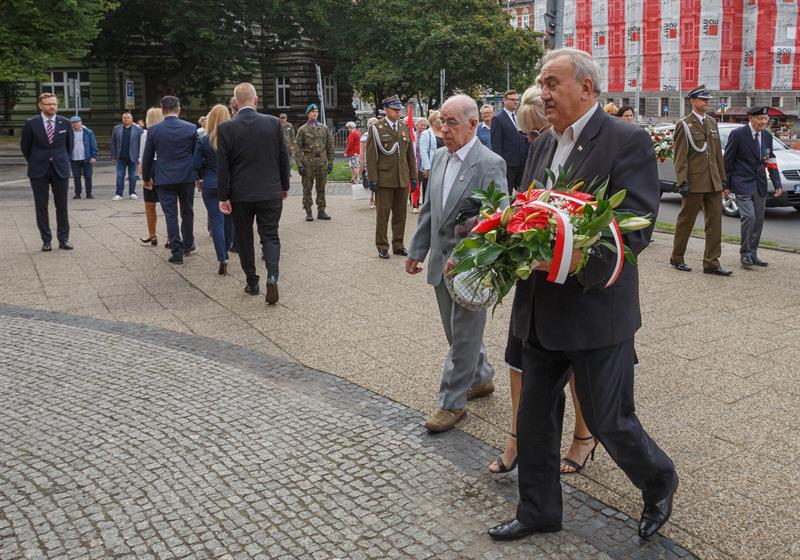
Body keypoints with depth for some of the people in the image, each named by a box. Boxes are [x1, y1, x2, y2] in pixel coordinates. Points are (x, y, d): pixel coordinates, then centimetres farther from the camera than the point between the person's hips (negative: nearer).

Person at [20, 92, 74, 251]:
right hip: (39, 171, -1)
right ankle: (46, 241, 9)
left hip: (60, 170, 1)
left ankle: (63, 239, 11)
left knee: (62, 206, 4)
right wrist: (34, 162, 12)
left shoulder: (65, 123, 2)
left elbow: (69, 144, 16)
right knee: (41, 207, 2)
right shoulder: (31, 123, -2)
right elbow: (25, 146, 9)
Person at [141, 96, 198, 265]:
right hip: (187, 177, 1)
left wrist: (146, 178, 17)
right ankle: (188, 245, 30)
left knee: (170, 215, 2)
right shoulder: (191, 128, -4)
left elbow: (147, 157, 3)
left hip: (164, 179, -1)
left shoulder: (153, 130, -4)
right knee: (187, 212, 17)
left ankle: (177, 252, 0)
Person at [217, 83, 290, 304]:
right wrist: (284, 186, 14)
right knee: (270, 236, 7)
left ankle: (252, 283, 21)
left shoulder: (225, 128, -8)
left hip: (240, 195, 0)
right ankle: (272, 276, -14)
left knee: (244, 238, 14)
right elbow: (284, 158, 2)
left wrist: (223, 197, -1)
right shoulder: (273, 123, -4)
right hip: (270, 192, 1)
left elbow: (222, 166, -7)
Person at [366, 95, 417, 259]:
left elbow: (410, 154, 15)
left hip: (403, 179, 5)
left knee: (400, 214, 9)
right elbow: (371, 155, -5)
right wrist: (372, 178, -11)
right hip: (385, 178, -5)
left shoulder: (405, 128, 14)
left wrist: (413, 176, 10)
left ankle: (398, 244, 20)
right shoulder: (376, 128, -2)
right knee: (383, 213, 1)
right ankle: (382, 246, 9)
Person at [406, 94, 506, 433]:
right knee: (457, 330, 19)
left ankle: (452, 403, 14)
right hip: (442, 262, 8)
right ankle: (482, 378, 39)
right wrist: (417, 251, 14)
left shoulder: (490, 164, -15)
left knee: (464, 333, 3)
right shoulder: (440, 157, 8)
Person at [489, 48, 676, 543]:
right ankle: (539, 511, 31)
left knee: (608, 421, 6)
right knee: (535, 415, 13)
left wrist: (579, 259, -32)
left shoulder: (628, 142, -11)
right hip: (540, 311, 7)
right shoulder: (544, 145, 12)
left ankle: (659, 481, 36)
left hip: (596, 311, -7)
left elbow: (636, 227, -19)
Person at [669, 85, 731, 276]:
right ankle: (677, 258, 19)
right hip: (695, 181, -6)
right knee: (686, 221, 5)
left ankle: (711, 263, 7)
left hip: (713, 182, 6)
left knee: (715, 222, 3)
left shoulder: (712, 122, 14)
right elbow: (680, 156, -10)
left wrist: (722, 178, 12)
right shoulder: (684, 125, -5)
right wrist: (682, 182, -16)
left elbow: (718, 153, 16)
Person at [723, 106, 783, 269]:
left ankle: (752, 254, 20)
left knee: (758, 220, 8)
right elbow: (727, 161, -5)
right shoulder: (738, 134, -9)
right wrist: (726, 185, -6)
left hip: (760, 185, 6)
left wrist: (777, 184, 4)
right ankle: (745, 254, -4)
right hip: (743, 184, -6)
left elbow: (771, 161, 12)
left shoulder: (767, 136, 8)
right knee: (749, 217, -17)